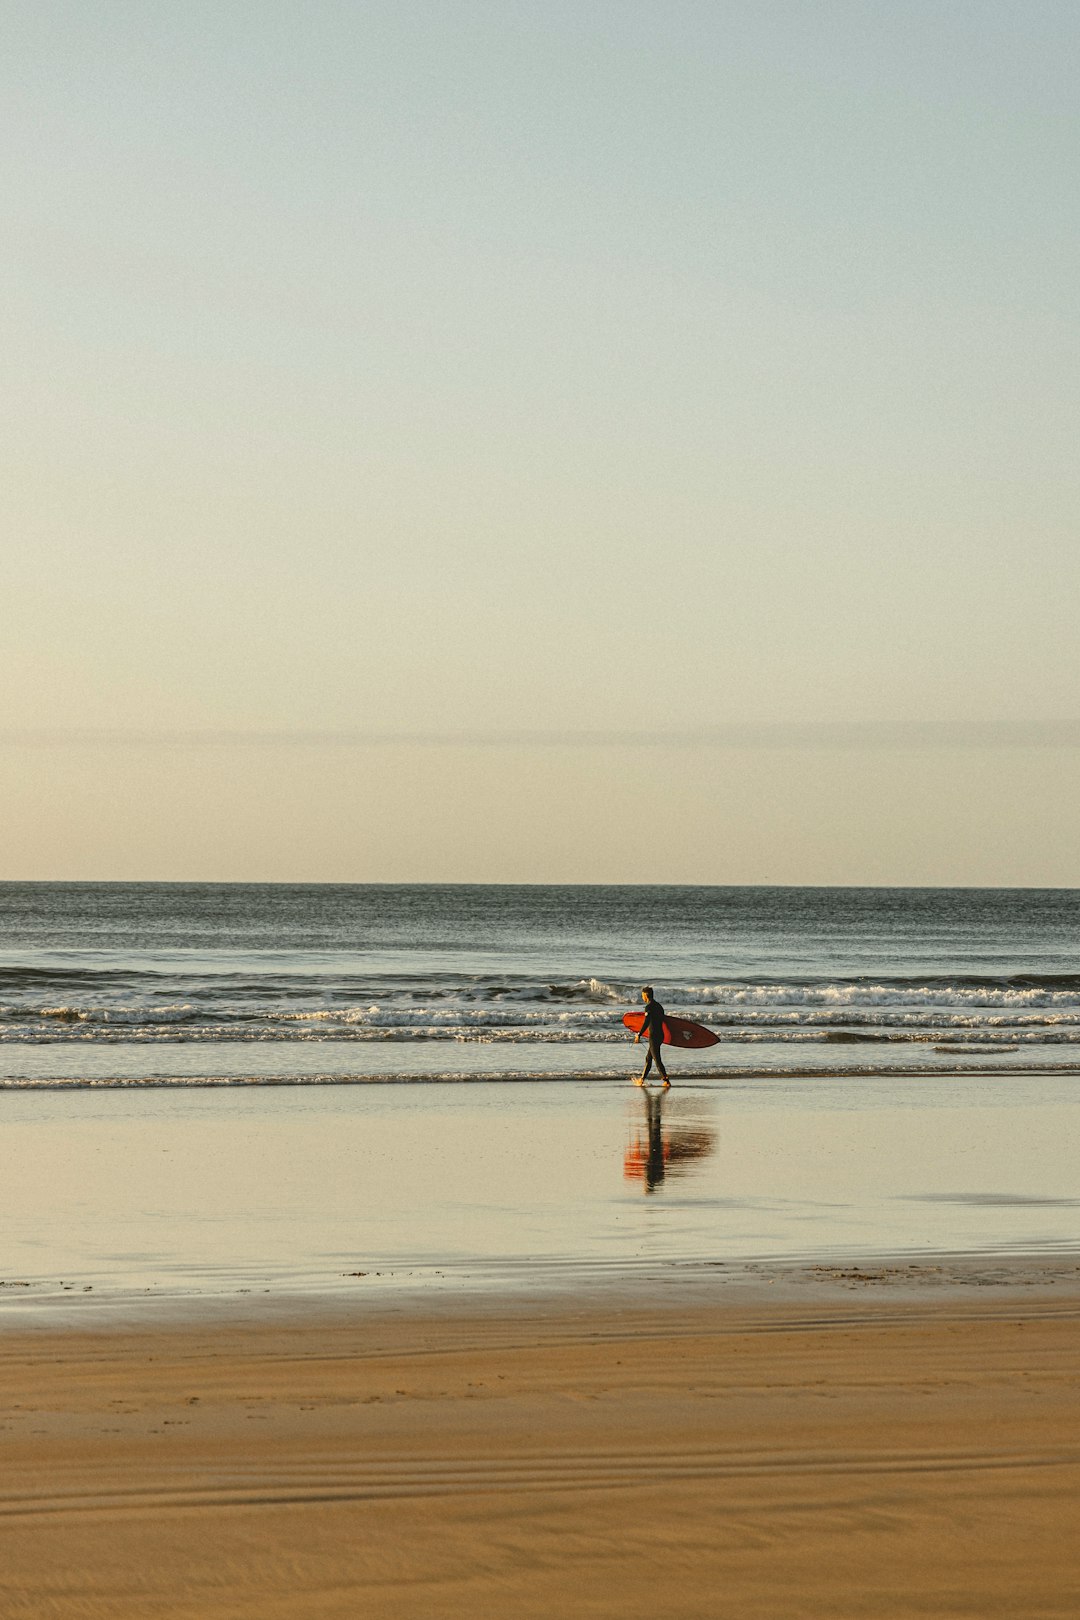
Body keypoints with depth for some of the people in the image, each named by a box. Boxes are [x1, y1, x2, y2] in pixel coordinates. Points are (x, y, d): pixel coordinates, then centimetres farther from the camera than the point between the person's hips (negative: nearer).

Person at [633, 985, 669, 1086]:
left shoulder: (649, 1007, -14)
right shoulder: (658, 1006, 13)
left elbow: (646, 1023, -20)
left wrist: (639, 1035, -17)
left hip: (653, 1036, -9)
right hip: (660, 1035, 9)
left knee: (657, 1059, -6)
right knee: (648, 1058, 17)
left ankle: (666, 1081, -10)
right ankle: (642, 1079, 25)